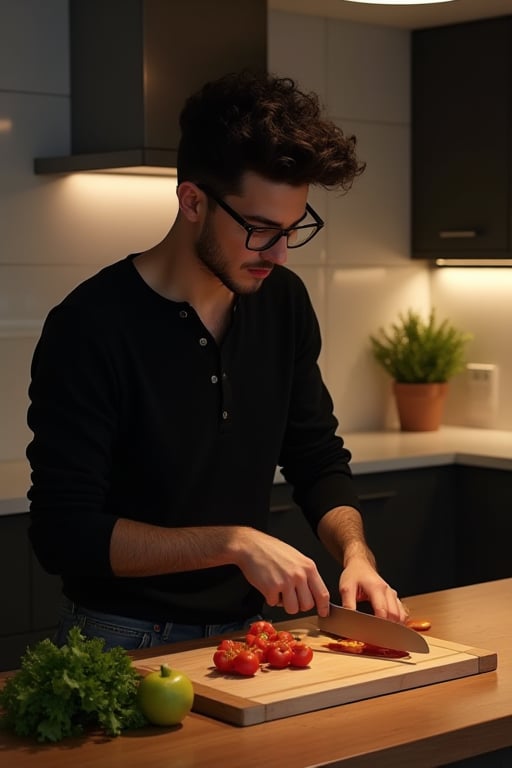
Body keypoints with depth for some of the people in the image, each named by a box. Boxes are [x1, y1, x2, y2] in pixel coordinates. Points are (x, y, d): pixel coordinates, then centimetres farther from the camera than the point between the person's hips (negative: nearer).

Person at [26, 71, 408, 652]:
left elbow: (318, 457, 12)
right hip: (127, 642, -4)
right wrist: (235, 541, -23)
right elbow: (63, 532, -19)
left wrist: (355, 554, -7)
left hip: (244, 629, 5)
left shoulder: (283, 302, 2)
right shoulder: (88, 327, -18)